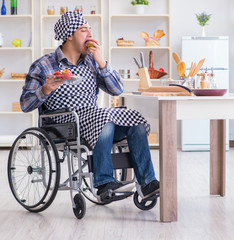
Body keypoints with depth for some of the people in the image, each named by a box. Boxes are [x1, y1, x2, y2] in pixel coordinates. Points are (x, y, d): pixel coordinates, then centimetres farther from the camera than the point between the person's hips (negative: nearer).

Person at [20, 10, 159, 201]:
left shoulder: (91, 61, 14)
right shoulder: (43, 66, 0)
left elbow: (117, 90, 5)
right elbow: (25, 104, -4)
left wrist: (100, 61, -6)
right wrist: (46, 89, -24)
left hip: (94, 117, 6)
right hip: (65, 125, -5)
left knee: (136, 122, -18)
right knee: (106, 120, -34)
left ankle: (147, 182, -19)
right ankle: (103, 182, -28)